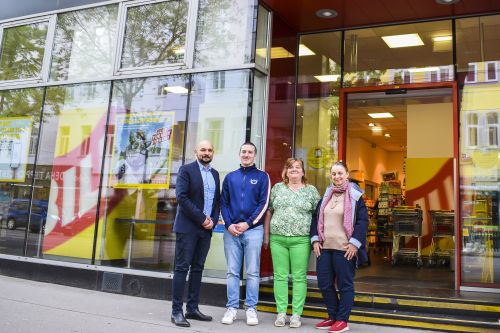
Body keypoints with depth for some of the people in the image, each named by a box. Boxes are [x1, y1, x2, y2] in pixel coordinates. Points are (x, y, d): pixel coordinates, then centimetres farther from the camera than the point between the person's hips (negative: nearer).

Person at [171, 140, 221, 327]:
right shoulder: (186, 170, -3)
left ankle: (192, 309, 16)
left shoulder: (215, 174, 15)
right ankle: (177, 311, 0)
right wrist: (202, 218, -14)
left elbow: (217, 200, 15)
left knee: (197, 268, 9)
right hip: (187, 227, -6)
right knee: (182, 268, -4)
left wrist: (213, 220, -3)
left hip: (206, 228, 6)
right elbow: (181, 197, -13)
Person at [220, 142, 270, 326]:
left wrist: (248, 223, -11)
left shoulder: (262, 176, 5)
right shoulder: (230, 177, 13)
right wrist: (229, 224, -7)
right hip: (231, 230, 2)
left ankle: (251, 309, 9)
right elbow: (224, 203, 9)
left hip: (253, 230, -2)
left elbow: (264, 203, -2)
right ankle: (232, 308, 12)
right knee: (232, 271, 5)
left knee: (252, 272, 1)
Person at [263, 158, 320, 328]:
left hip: (301, 240, -2)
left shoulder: (311, 190, 5)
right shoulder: (277, 188, 10)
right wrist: (266, 235, 8)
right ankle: (281, 312, 12)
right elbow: (269, 212, 12)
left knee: (299, 277, 1)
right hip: (277, 239, 2)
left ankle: (296, 314, 9)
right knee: (280, 276, 4)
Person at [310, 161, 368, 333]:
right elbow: (316, 218, 16)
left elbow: (363, 220, -8)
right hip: (324, 247, 6)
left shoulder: (355, 196, -2)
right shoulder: (326, 195, 15)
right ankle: (332, 316, 25)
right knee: (324, 284, 9)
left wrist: (355, 243, -15)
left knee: (345, 285, 2)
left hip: (344, 249, -6)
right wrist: (315, 239, 4)